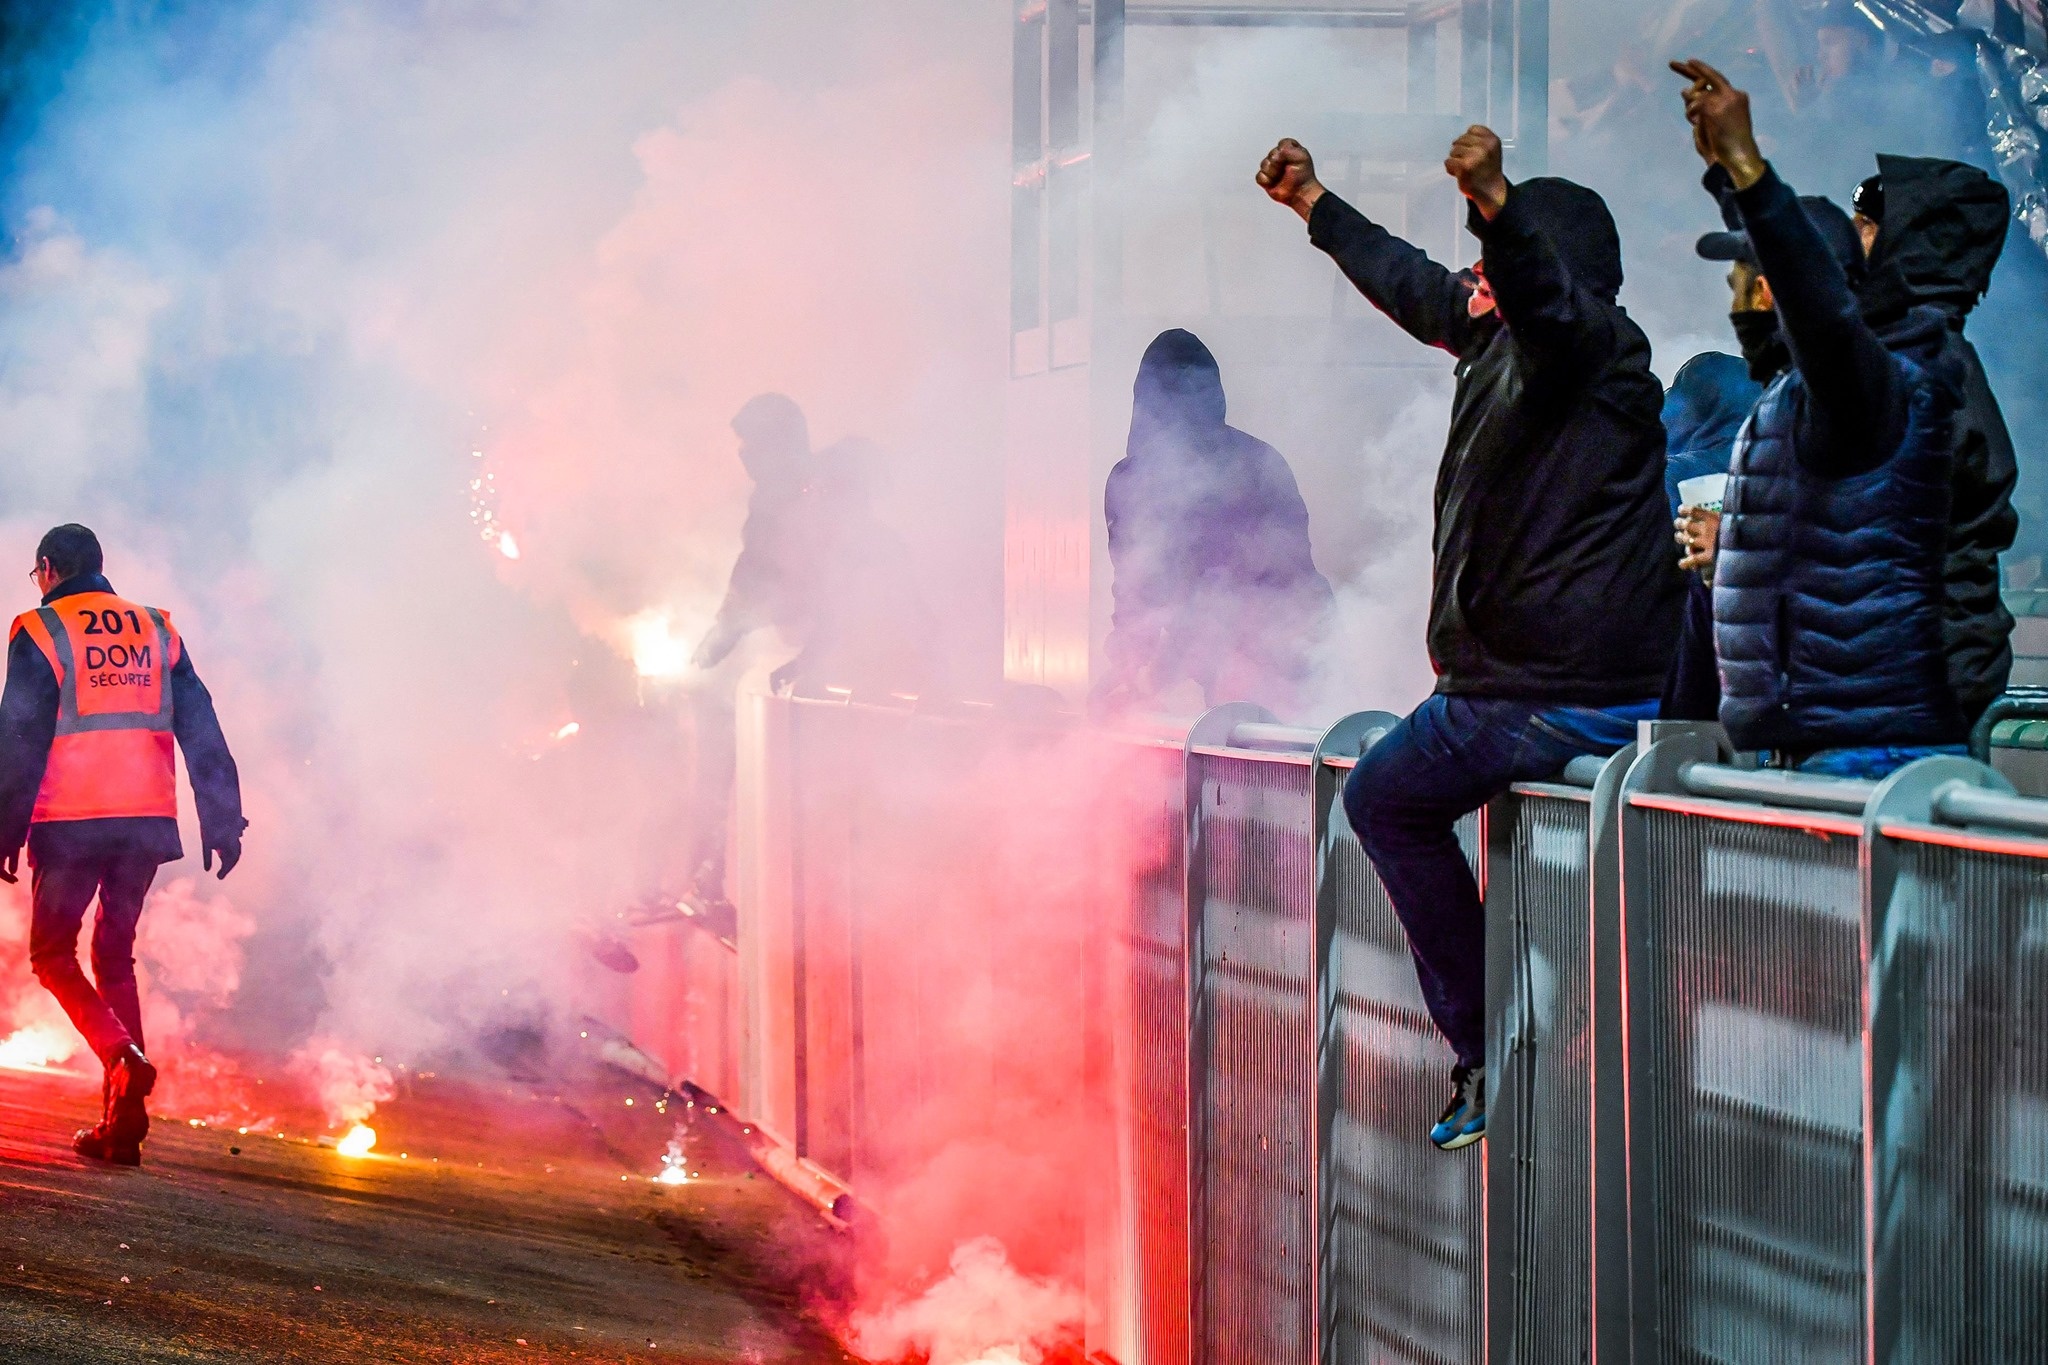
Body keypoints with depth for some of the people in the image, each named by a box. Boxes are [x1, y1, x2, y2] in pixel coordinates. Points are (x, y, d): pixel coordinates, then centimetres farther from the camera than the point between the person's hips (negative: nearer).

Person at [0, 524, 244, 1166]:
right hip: (147, 821, 5)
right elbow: (202, 732, 9)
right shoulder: (156, 631, 13)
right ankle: (121, 1124, 5)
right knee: (115, 956, 13)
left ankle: (123, 1059, -19)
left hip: (71, 823, -5)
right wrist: (222, 821, 9)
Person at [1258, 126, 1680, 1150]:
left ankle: (1483, 1050, 1)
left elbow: (1548, 295, -39)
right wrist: (1312, 205, 41)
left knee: (1382, 797, 2)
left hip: (1554, 699, -10)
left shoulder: (1590, 344, -15)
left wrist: (1496, 204, -58)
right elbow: (1412, 284, 31)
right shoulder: (1501, 338, 14)